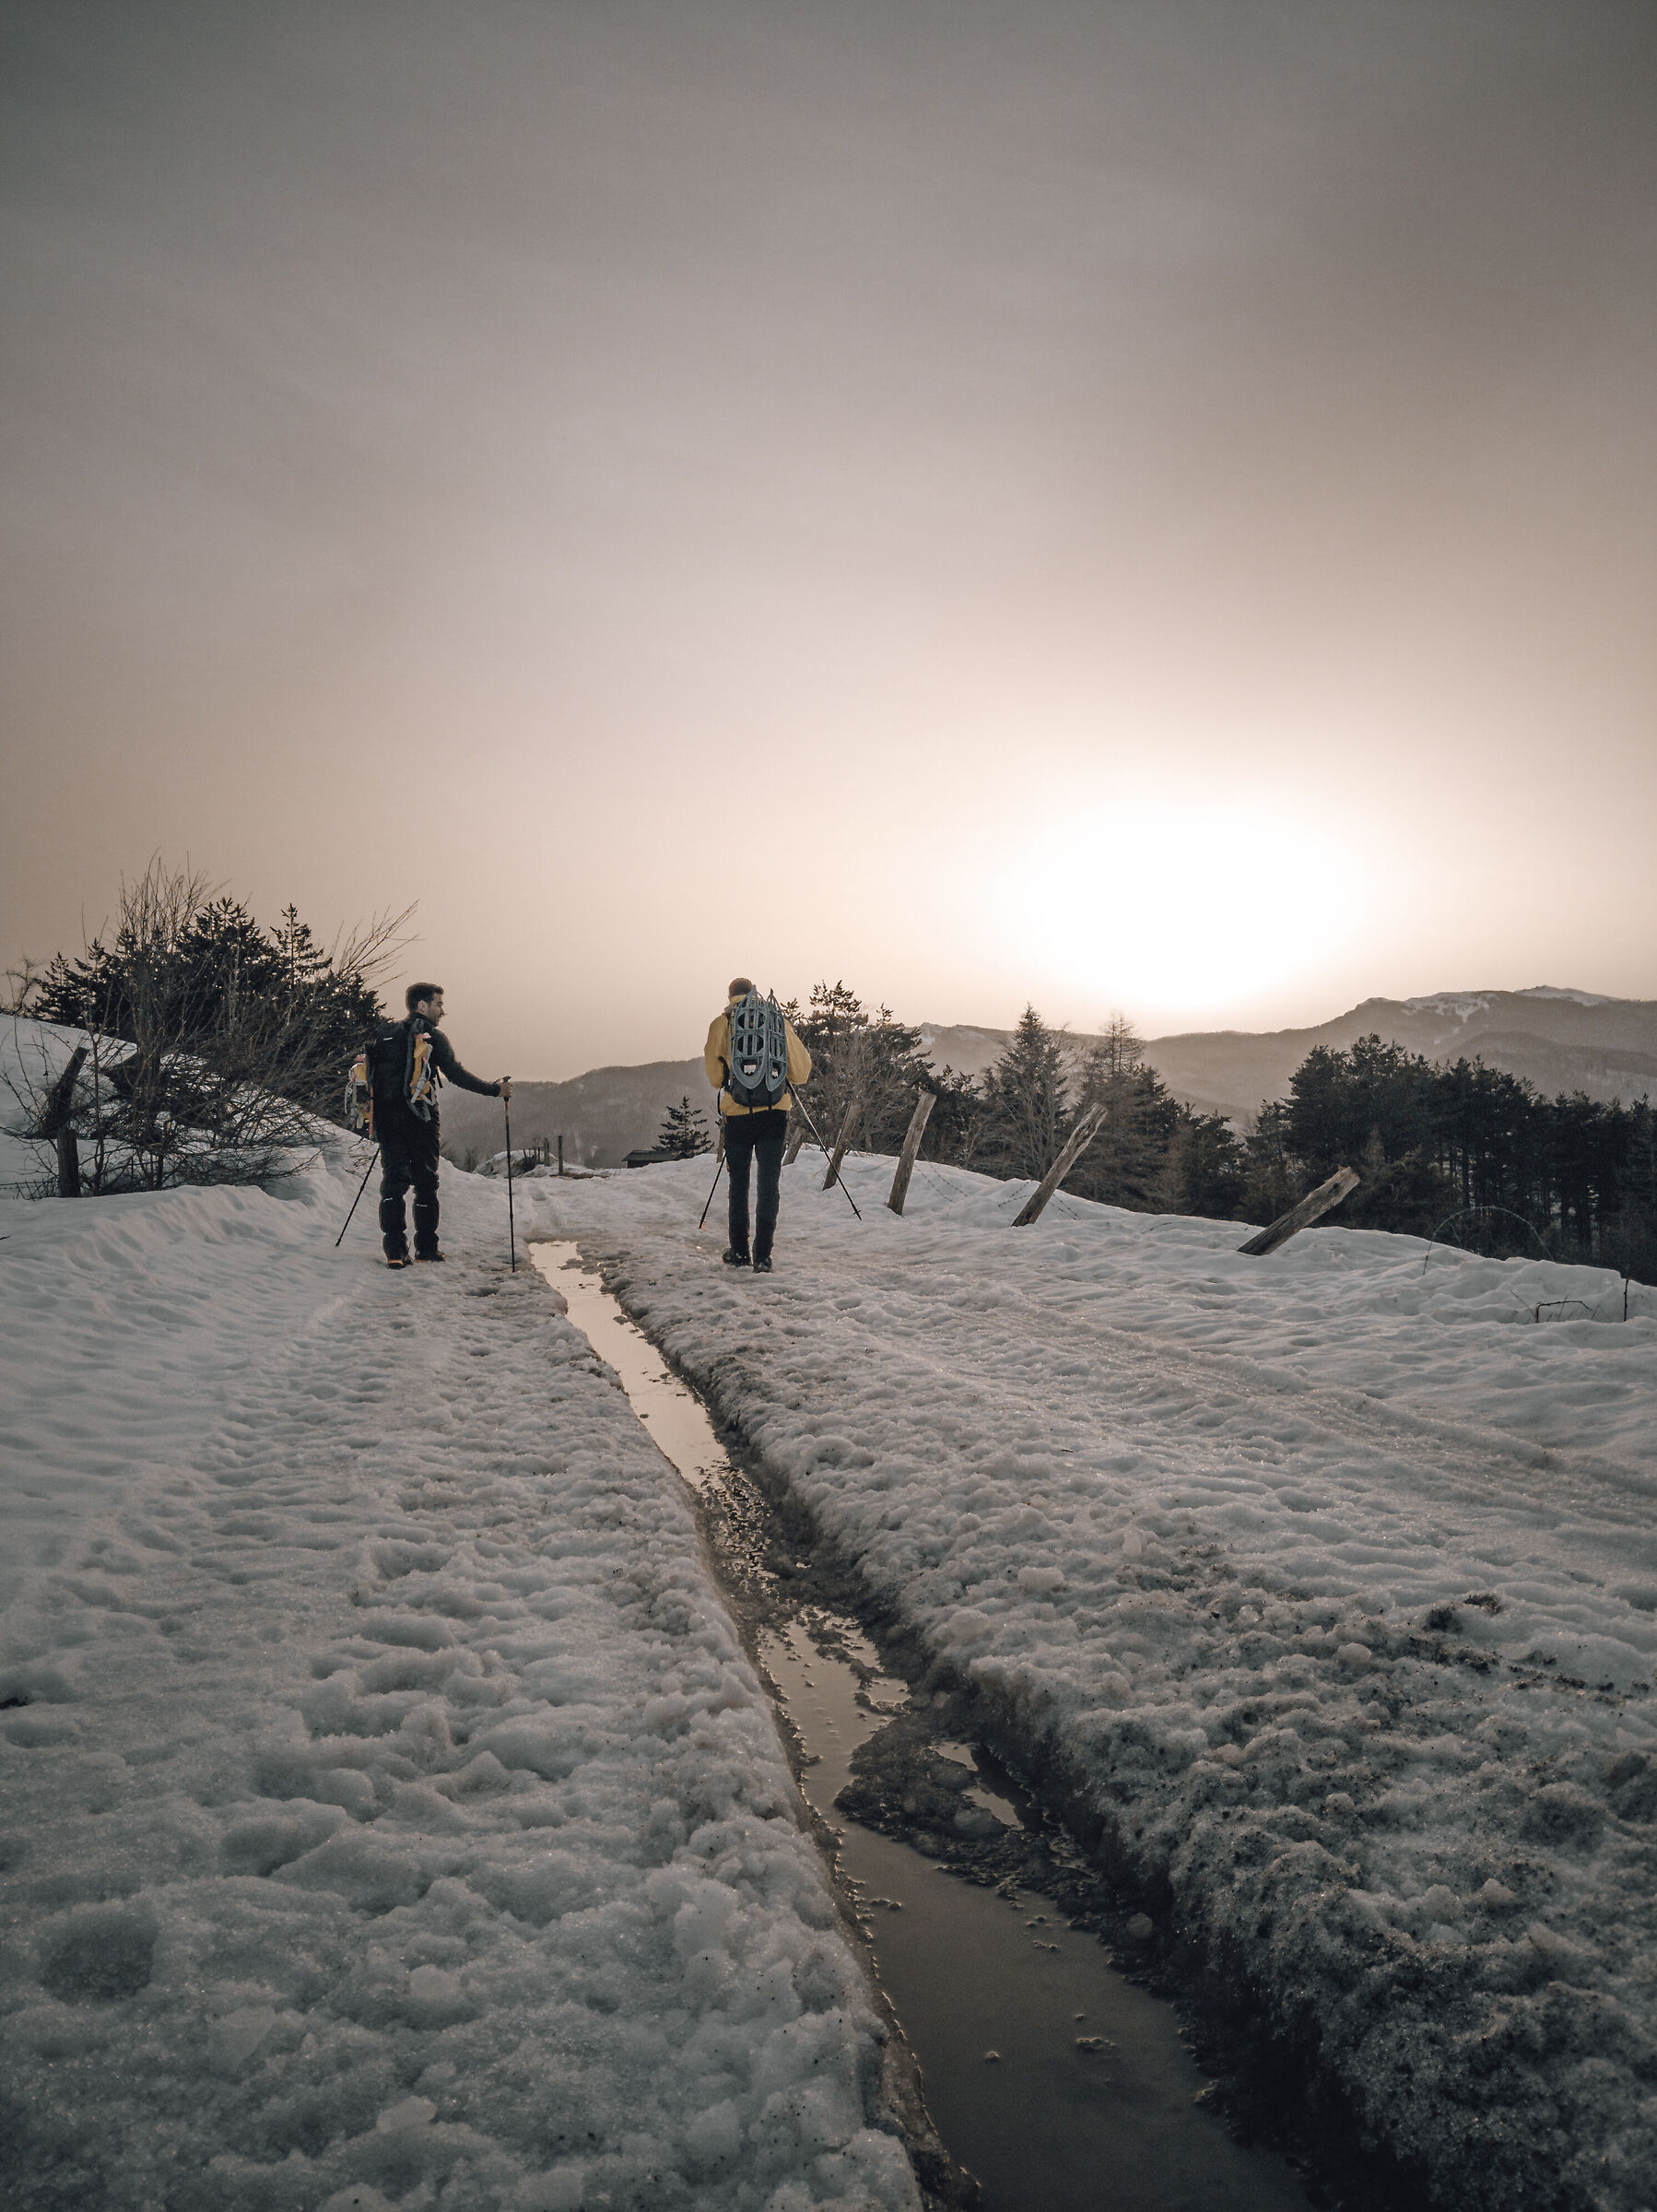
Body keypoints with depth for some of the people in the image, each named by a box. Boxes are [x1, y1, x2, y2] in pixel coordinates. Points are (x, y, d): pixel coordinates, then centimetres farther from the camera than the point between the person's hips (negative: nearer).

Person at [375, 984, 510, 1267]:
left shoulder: (386, 1035, 13)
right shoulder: (432, 1037, -4)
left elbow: (375, 1077, 15)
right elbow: (456, 1074, -13)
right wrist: (494, 1090, -8)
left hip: (387, 1118, 5)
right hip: (420, 1119, -5)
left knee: (393, 1180, 6)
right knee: (425, 1182, 5)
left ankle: (394, 1251, -2)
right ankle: (426, 1251, 8)